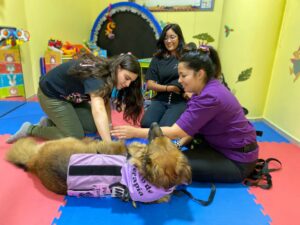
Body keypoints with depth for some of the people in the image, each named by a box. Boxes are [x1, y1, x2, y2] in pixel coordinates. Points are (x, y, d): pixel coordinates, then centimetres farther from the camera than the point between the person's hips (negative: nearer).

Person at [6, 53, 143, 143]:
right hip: (51, 94, -8)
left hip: (70, 96, 8)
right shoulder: (96, 75, -37)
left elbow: (105, 101, -4)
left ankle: (50, 122, 12)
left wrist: (109, 126, -14)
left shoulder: (107, 74, -10)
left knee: (95, 127, -1)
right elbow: (98, 110, -49)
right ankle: (31, 130, 4)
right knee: (75, 137, -13)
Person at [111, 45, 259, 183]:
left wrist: (135, 132, -26)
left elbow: (176, 132, -29)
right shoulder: (207, 88, -2)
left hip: (238, 160, -8)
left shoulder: (210, 97, -31)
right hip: (222, 144, 8)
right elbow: (193, 125, 4)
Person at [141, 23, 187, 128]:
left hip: (180, 101, -2)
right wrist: (169, 88, -6)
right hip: (160, 100, 3)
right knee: (146, 123, -24)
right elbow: (150, 84, 6)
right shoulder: (158, 58, 11)